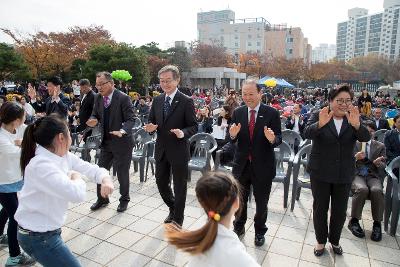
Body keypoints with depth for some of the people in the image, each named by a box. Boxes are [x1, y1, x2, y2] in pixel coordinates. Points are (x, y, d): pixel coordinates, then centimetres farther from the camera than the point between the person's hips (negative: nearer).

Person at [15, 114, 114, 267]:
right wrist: (77, 178, -18)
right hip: (38, 237, -9)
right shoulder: (41, 165, -31)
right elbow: (77, 194, -41)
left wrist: (105, 178, -17)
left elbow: (88, 167, 4)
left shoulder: (64, 156, -3)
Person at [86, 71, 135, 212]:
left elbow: (130, 119, -17)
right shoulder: (98, 98, 3)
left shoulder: (123, 98, -15)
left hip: (121, 142, -6)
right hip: (105, 141, 6)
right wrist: (93, 120, -13)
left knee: (122, 173, 8)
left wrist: (123, 131, -36)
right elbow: (95, 114, 11)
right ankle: (102, 199, 34)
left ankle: (124, 199, 30)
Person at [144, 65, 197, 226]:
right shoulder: (157, 100, 6)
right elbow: (152, 121, 12)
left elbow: (194, 126, -9)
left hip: (178, 151, -5)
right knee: (161, 182, 17)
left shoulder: (186, 101, -11)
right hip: (161, 149, 6)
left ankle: (177, 220, 30)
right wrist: (150, 127, -11)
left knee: (179, 186, 9)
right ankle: (173, 208, 44)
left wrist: (183, 133, -29)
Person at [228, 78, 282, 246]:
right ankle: (239, 226, 43)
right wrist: (232, 135, -22)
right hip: (241, 164, 2)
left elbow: (278, 139, -8)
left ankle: (259, 231, 40)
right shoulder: (238, 113, -1)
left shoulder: (272, 113, -9)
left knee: (261, 202, 15)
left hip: (262, 166, -2)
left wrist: (272, 139, -31)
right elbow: (233, 140, 1)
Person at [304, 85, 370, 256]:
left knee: (340, 210, 14)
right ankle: (321, 241, 32)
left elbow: (366, 137, -15)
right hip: (320, 172, -2)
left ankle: (335, 240, 37)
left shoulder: (354, 118, 0)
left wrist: (357, 125, -36)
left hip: (344, 174, 2)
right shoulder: (318, 116, -8)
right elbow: (307, 134, -24)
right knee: (320, 208, 11)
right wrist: (320, 124, -44)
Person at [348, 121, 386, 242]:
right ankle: (354, 220, -18)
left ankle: (377, 223, -16)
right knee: (362, 189, -35)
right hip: (356, 174, -2)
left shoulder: (380, 146, 17)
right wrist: (355, 158, -20)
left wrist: (378, 163, -15)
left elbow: (383, 166, 9)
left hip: (373, 176, 2)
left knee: (377, 190, -33)